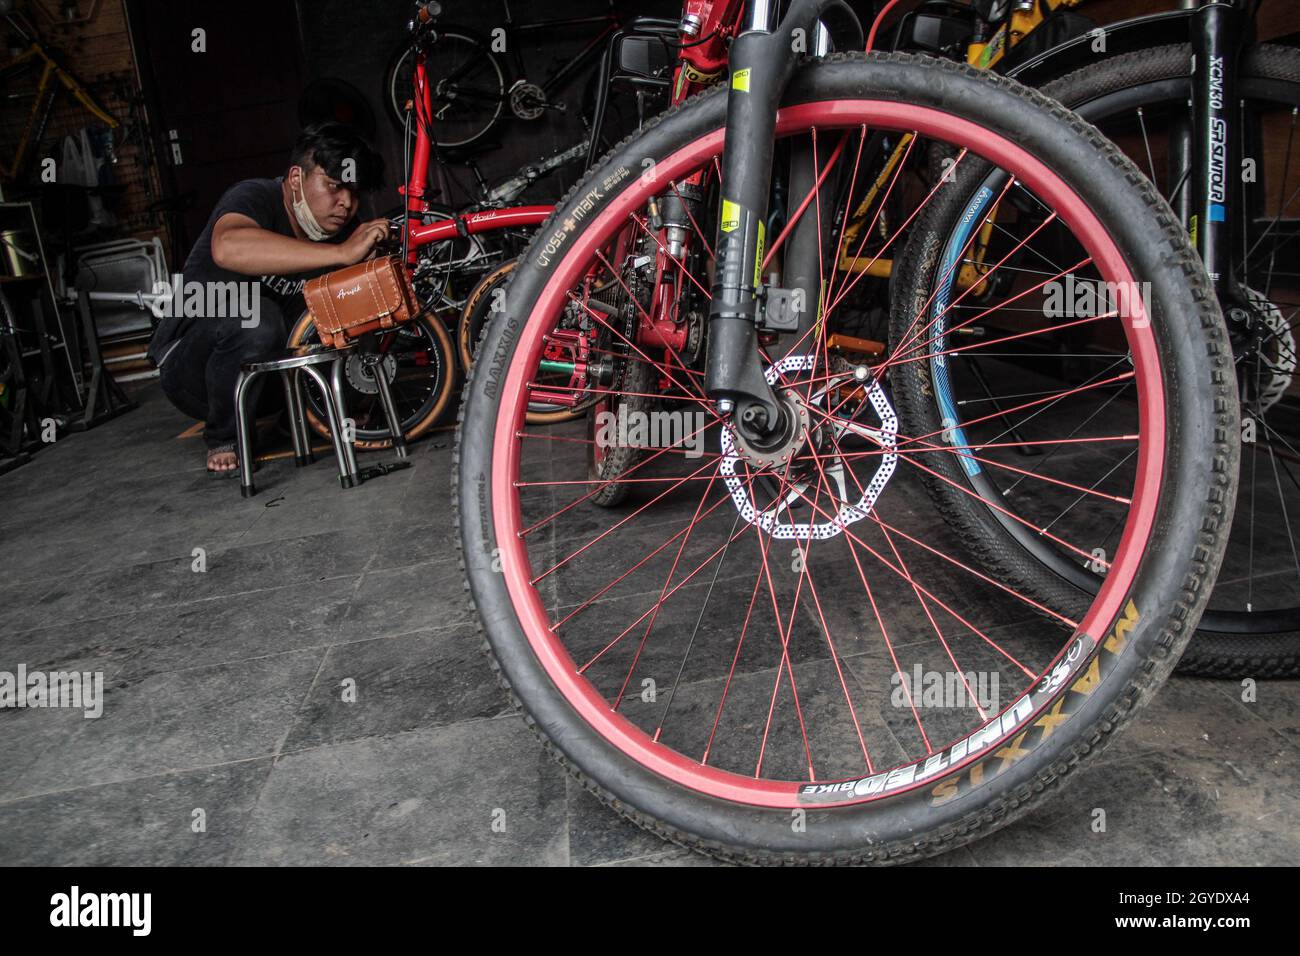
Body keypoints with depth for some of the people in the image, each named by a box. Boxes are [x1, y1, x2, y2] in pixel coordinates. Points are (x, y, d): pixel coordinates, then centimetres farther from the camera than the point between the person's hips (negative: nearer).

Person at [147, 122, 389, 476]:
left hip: (266, 369, 6)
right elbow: (228, 248, -46)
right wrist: (342, 253, -50)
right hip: (189, 364, -6)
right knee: (253, 318, -36)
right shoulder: (255, 197, -22)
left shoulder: (342, 230, -3)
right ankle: (223, 439, -12)